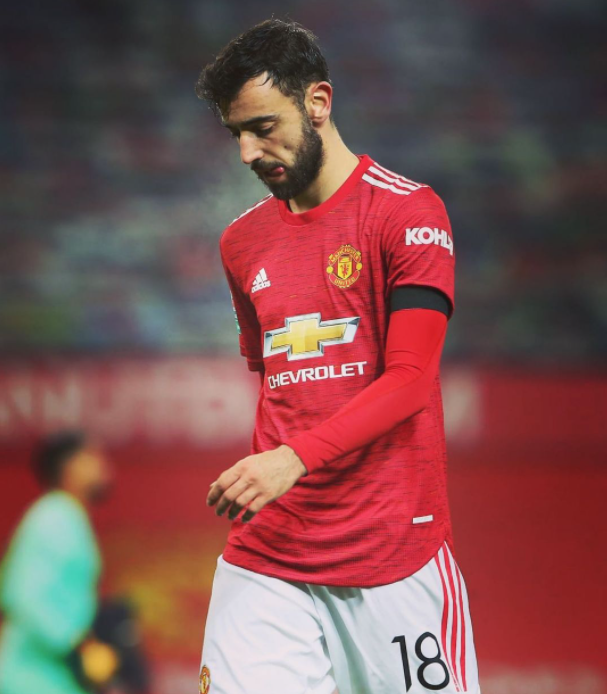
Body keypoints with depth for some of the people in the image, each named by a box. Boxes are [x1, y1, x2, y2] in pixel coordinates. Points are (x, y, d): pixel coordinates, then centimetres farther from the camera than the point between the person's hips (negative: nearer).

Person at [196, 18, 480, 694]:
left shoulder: (408, 212, -4)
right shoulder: (241, 242, 15)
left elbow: (409, 380, -11)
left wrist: (295, 458, -23)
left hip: (396, 553, -4)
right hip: (265, 557, 4)